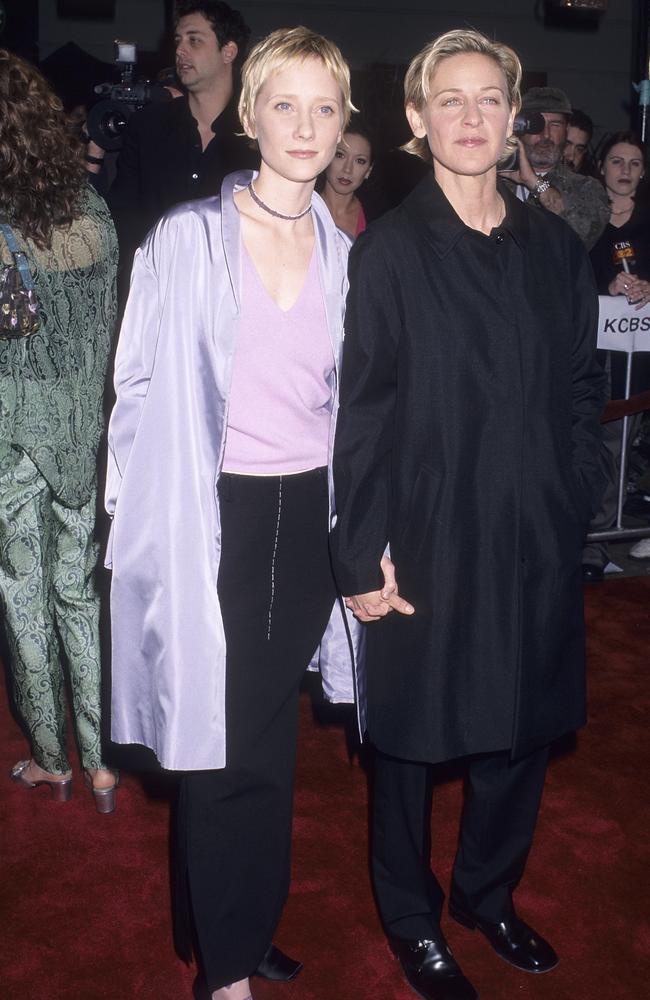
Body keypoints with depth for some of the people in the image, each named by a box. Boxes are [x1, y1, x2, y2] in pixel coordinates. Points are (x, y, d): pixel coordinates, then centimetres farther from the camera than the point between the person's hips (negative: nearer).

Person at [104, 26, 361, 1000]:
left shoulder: (343, 255, 7)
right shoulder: (187, 237, -5)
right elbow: (142, 390, -2)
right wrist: (145, 525, -5)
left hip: (309, 516, 4)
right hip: (213, 519, -3)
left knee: (271, 740, 13)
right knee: (227, 749, 3)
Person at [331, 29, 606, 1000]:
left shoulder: (556, 247, 5)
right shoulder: (388, 251, -6)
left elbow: (582, 392, 9)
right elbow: (360, 410, -9)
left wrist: (574, 507, 2)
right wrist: (363, 554, -11)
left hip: (537, 545, 4)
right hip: (427, 544, -4)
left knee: (524, 730, 16)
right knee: (413, 736, 11)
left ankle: (489, 893, 40)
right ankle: (413, 921, 34)